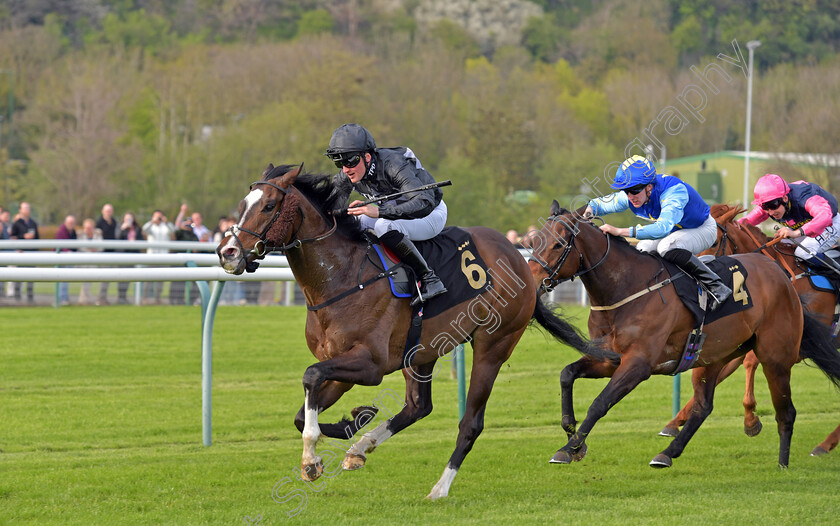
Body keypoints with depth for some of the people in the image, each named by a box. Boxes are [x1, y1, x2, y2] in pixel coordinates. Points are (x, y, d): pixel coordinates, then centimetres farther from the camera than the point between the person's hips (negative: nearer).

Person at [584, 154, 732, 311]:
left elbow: (663, 228, -52)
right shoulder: (632, 196, -17)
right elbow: (600, 203, -1)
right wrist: (589, 211, -28)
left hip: (704, 229, -8)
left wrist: (620, 231, -58)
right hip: (676, 230, 8)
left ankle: (716, 287, -27)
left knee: (667, 247, -33)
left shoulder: (674, 190, -38)